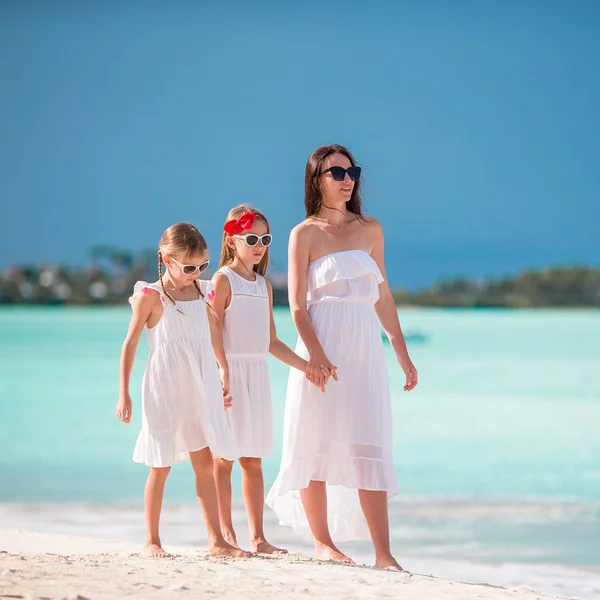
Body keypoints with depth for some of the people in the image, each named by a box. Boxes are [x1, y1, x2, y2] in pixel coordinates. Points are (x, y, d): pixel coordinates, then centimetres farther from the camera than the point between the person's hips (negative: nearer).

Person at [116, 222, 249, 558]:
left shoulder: (202, 293, 8)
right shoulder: (150, 296, -7)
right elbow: (130, 344, -4)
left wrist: (219, 385, 21)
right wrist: (124, 393, -7)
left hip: (200, 391, 5)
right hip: (164, 391, -5)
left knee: (205, 463, 4)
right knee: (161, 467, 1)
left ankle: (216, 540, 5)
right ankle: (152, 540, 11)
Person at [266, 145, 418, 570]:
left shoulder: (370, 229, 13)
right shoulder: (305, 234, 1)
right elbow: (298, 303, -5)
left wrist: (403, 354, 14)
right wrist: (314, 352, -19)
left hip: (365, 350, 3)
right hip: (324, 349, -3)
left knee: (370, 448, -2)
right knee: (316, 444, 0)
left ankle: (383, 553, -6)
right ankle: (323, 542, 12)